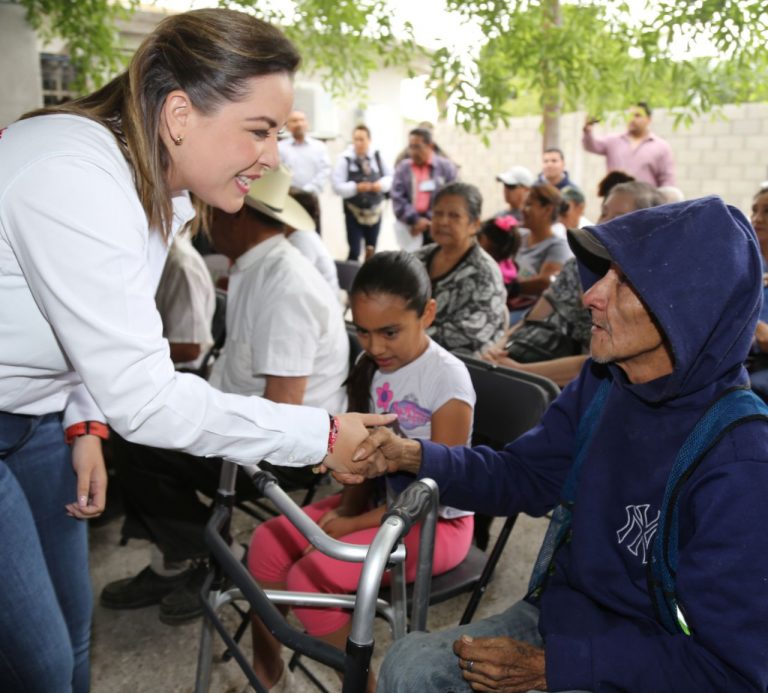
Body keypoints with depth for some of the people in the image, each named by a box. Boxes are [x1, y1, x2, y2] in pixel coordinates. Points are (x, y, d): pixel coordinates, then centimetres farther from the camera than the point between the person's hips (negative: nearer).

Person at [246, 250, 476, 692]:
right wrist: (344, 510, -12)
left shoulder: (448, 378, -22)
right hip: (379, 498, 7)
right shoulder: (373, 367, -1)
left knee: (311, 576, -23)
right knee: (268, 542, -6)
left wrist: (352, 524, -19)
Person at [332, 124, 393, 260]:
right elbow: (337, 186, -15)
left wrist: (382, 184, -15)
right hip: (354, 212, -3)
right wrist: (356, 188, -29)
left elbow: (390, 176, 7)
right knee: (354, 251, -6)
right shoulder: (345, 158, -12)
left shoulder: (377, 156, -2)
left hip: (374, 210, 4)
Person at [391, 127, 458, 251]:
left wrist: (428, 221, -8)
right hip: (410, 229, 2)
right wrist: (415, 220, -11)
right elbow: (397, 199, 1)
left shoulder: (446, 167, 4)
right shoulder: (402, 168, 10)